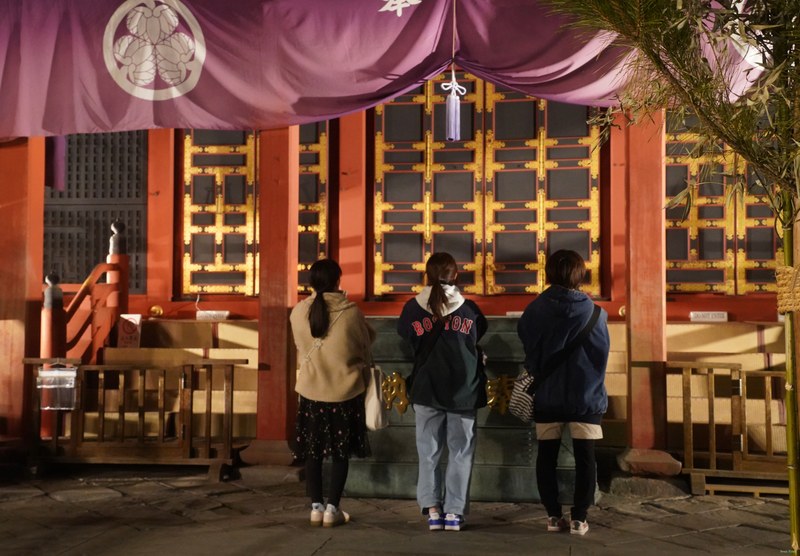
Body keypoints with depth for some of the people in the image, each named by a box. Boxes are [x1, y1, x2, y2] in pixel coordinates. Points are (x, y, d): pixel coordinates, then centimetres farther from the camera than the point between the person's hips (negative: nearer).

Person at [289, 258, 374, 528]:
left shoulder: (298, 312, -7)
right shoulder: (351, 312, -13)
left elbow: (300, 350, 7)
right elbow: (366, 346, 1)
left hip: (311, 391, 2)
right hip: (345, 391, -2)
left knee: (313, 451, 13)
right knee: (341, 452, 9)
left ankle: (316, 507, 16)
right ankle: (332, 509, 9)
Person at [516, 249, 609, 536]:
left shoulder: (535, 310, -5)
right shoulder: (593, 311, -7)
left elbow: (527, 350, 2)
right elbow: (603, 353, 1)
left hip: (547, 395, 1)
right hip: (585, 395, -1)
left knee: (547, 456, 11)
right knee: (585, 458, 6)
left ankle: (553, 515, 11)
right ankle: (579, 518, 4)